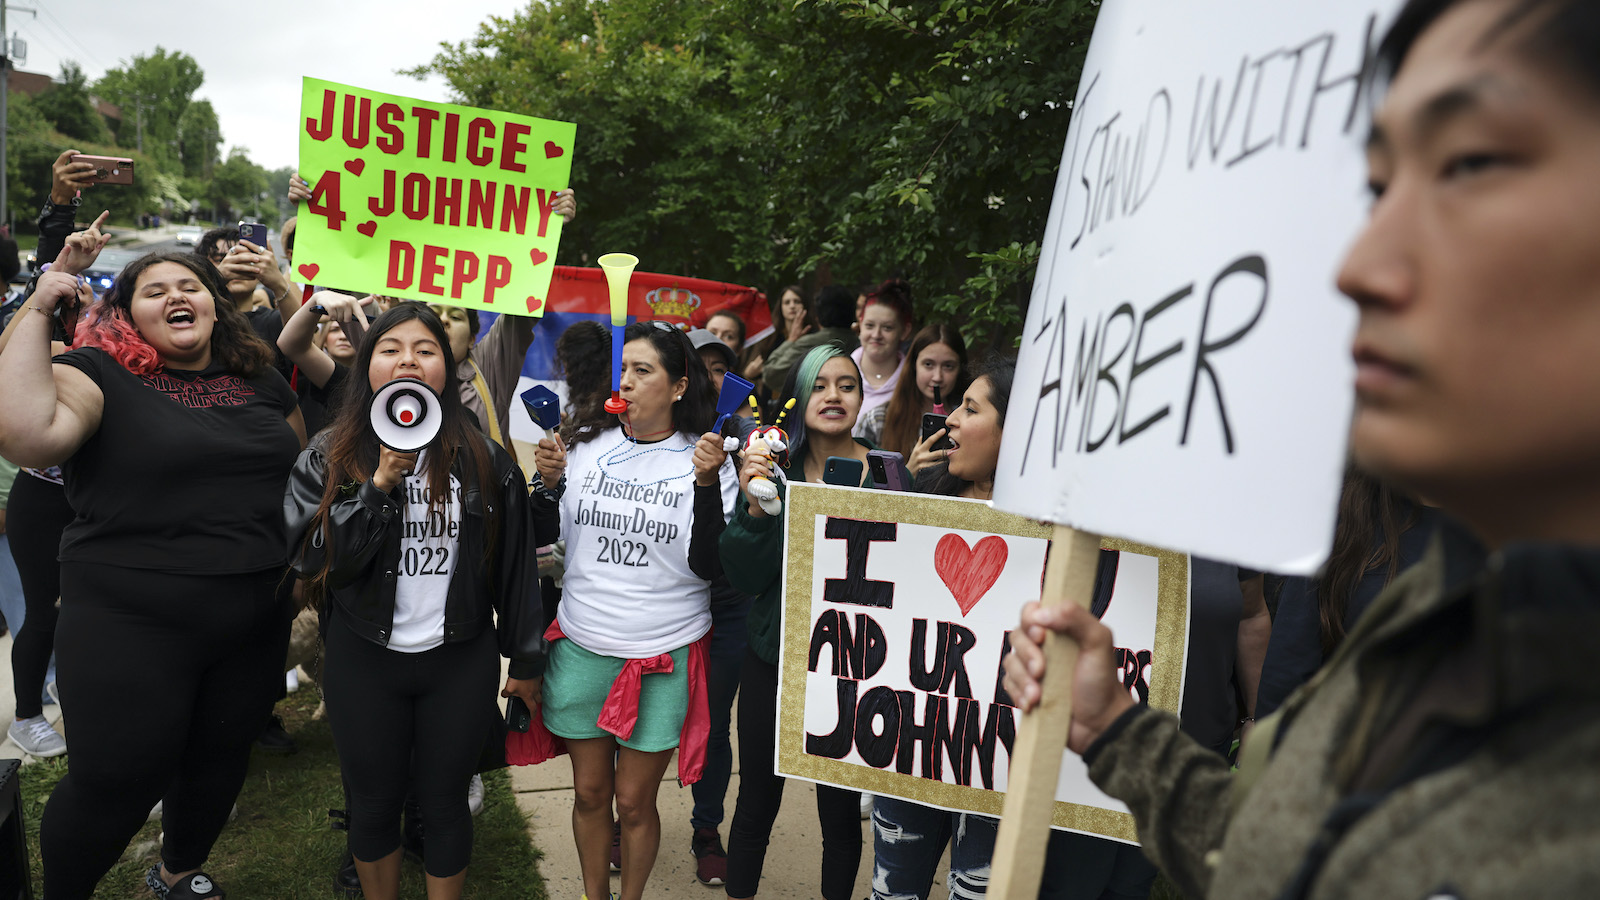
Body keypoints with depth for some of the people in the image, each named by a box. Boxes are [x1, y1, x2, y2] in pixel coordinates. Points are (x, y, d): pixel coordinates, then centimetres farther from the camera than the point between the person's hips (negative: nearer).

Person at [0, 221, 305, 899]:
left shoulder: (259, 381, 9)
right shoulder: (99, 374, -6)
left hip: (255, 628, 5)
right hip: (130, 626, -5)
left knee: (220, 760, 20)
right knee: (116, 781, 2)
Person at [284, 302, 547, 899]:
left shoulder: (484, 461, -2)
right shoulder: (329, 458, -2)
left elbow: (516, 565, 2)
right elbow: (312, 557, -14)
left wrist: (527, 659, 5)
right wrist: (381, 484, -22)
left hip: (461, 663, 0)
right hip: (364, 663, 1)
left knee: (445, 803, 12)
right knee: (374, 804, 16)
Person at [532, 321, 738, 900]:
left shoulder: (706, 460, -6)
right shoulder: (585, 445, 0)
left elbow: (709, 566, -12)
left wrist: (707, 483, -21)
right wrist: (547, 483, -9)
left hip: (665, 659, -2)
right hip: (582, 650, 3)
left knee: (634, 802, 11)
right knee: (590, 793, 16)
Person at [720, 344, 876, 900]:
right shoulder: (774, 468, -3)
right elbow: (746, 577, -8)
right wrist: (755, 506, -22)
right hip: (774, 662, 1)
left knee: (842, 812, 12)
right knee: (756, 802, 15)